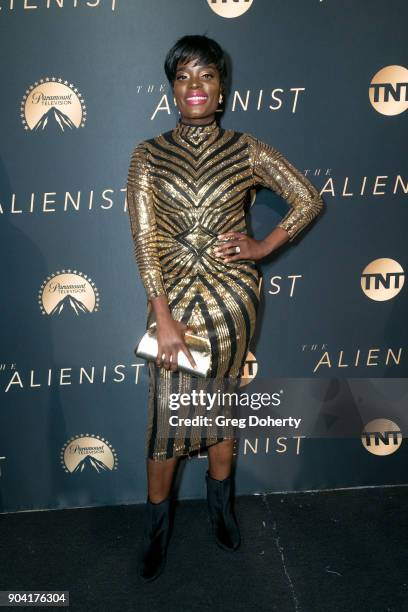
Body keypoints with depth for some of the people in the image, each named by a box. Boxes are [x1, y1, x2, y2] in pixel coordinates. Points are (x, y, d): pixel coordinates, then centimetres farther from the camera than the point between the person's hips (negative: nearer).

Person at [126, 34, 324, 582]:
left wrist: (264, 246, -2)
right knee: (166, 416, 5)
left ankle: (221, 505, 39)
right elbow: (144, 237, -10)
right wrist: (165, 319, -16)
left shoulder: (246, 150, -1)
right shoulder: (148, 155, -2)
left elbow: (309, 200, 5)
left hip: (232, 295, 1)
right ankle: (157, 525, 28)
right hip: (172, 295, 0)